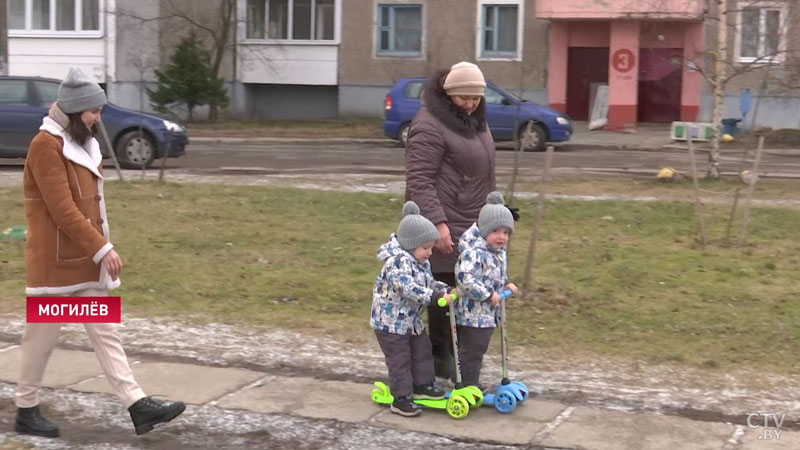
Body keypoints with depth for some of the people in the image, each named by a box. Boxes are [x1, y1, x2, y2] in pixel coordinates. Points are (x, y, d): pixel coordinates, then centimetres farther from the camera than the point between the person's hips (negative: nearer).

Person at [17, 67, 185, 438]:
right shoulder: (46, 146, -17)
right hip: (55, 262, -9)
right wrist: (102, 249, -21)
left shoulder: (81, 142, 13)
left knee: (105, 333, 6)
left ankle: (138, 406, 4)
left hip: (85, 260, 9)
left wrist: (100, 248, 13)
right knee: (43, 336, 4)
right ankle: (26, 411, 18)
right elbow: (62, 210, -22)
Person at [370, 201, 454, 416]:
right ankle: (401, 399, 7)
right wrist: (434, 295, -41)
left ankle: (422, 385, 35)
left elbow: (429, 282, 13)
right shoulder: (398, 262, -28)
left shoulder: (421, 263, 4)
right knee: (400, 360, -2)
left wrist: (446, 289, -5)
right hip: (391, 321, -9)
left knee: (422, 352, 18)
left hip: (412, 320, 9)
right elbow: (408, 288, -38)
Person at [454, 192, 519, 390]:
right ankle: (468, 386, 11)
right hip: (473, 315, -10)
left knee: (478, 351, 20)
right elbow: (465, 278, -33)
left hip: (488, 314, 10)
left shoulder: (499, 253, 9)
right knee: (472, 351, 0)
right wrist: (487, 295, -27)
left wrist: (506, 285, 7)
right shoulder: (474, 253, -25)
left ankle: (472, 383, 32)